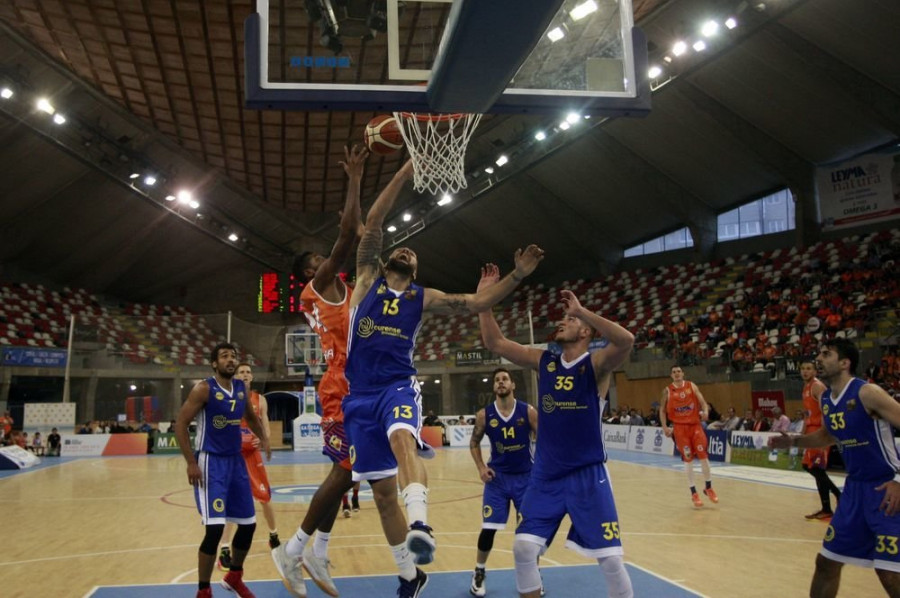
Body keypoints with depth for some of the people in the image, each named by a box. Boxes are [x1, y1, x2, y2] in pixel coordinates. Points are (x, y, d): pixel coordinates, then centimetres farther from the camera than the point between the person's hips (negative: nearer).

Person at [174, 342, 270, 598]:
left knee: (248, 524, 10)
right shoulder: (204, 388, -12)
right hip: (211, 462, -7)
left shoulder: (242, 388, 6)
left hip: (236, 461, 7)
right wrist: (191, 463, -17)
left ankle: (234, 577, 33)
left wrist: (263, 438, 7)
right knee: (215, 528, -15)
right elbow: (180, 424, -12)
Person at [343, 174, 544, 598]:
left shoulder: (422, 298, 11)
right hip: (361, 393, 1)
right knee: (382, 489, 4)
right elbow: (372, 225, 1)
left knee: (401, 438, -37)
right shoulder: (368, 280, 9)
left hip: (399, 386, -1)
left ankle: (420, 525, -51)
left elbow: (475, 304, 9)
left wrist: (517, 276, -1)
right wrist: (404, 172, -2)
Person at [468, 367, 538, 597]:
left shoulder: (528, 411, -10)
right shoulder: (484, 415, -8)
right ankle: (479, 573, 20)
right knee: (488, 528, -2)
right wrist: (481, 467, -7)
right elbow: (474, 443, 6)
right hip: (497, 477, 0)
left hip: (526, 476, 0)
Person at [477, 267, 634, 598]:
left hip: (588, 474, -4)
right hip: (546, 475, 4)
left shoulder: (597, 364, -9)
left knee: (611, 558, -1)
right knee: (523, 548, -1)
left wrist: (581, 310, -30)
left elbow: (626, 340, -31)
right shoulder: (544, 362, 5)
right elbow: (495, 343, 3)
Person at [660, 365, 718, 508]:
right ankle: (694, 493, 7)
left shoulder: (692, 386, 2)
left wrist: (705, 411, -25)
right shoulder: (667, 390, 0)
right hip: (679, 427, -1)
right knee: (688, 459, -1)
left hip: (695, 424, 1)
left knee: (703, 455, -2)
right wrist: (665, 427, -4)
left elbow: (702, 401, -3)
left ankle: (709, 488, 17)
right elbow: (662, 410, 6)